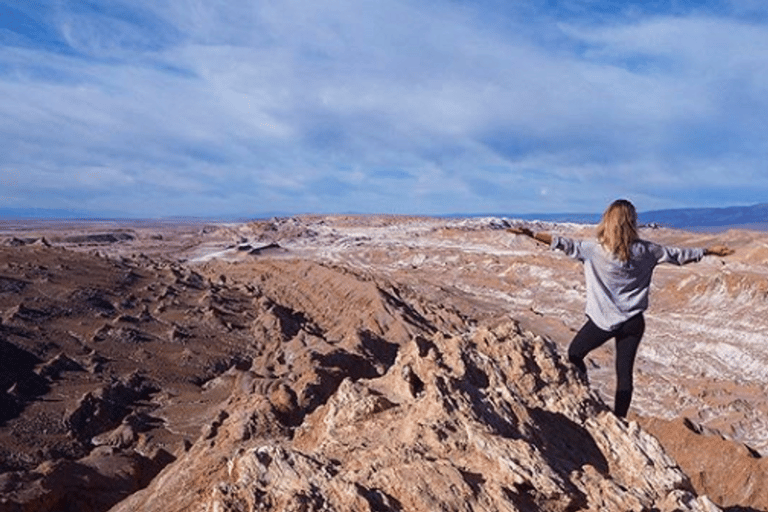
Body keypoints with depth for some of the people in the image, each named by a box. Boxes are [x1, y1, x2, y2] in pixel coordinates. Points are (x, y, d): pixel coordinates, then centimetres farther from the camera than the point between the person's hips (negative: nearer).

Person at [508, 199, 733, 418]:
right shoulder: (645, 251, -3)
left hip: (603, 320, -3)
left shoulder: (594, 250, -13)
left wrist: (530, 234, -4)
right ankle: (619, 419, 17)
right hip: (633, 322, 4)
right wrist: (710, 251, 24)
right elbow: (678, 255, 9)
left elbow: (565, 244, -10)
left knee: (575, 354, 16)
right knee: (624, 371, 11)